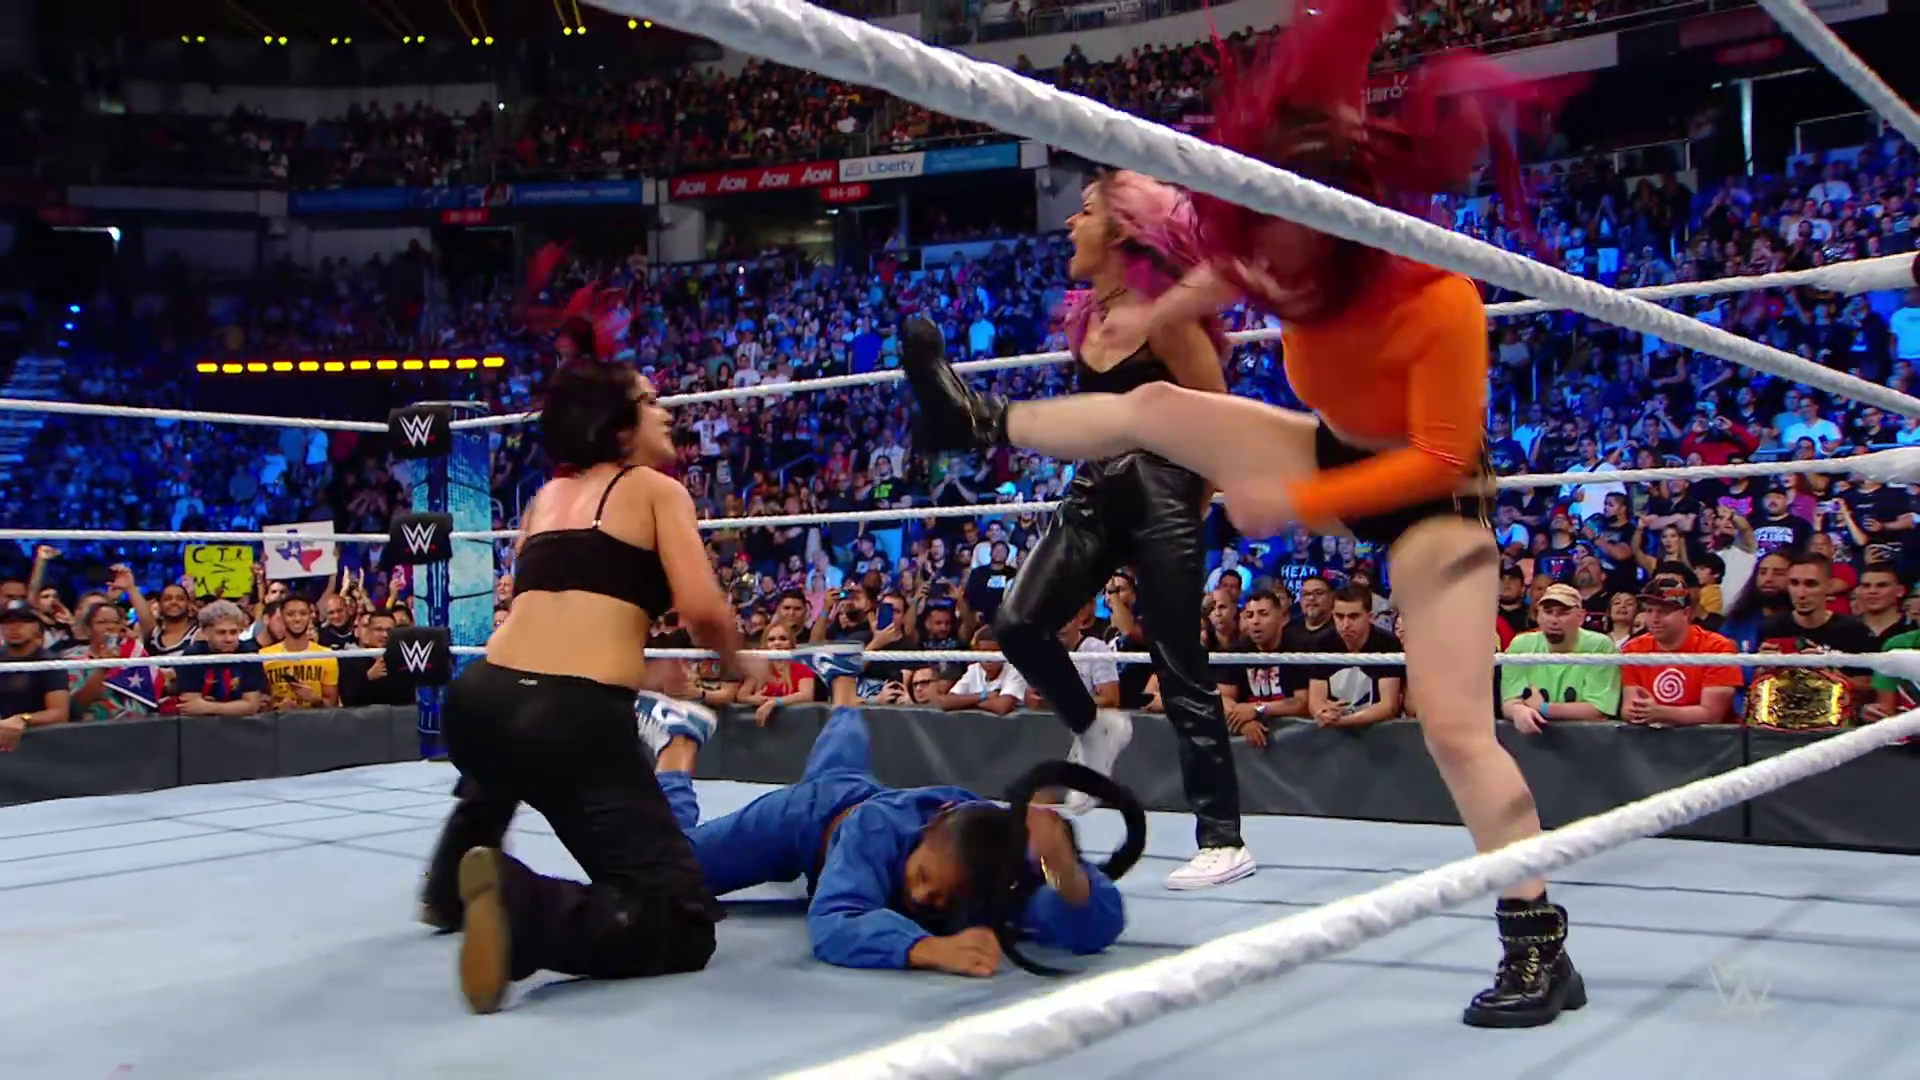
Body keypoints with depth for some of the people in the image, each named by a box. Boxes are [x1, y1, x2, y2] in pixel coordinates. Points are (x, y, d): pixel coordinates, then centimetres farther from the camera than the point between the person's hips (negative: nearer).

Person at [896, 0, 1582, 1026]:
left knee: (1456, 725, -11)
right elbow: (1227, 273, 8)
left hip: (1429, 497, -6)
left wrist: (1295, 505, -30)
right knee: (1155, 408, 3)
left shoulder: (1440, 300, -35)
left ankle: (1540, 951, 0)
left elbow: (1442, 459, -29)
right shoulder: (1295, 252, -16)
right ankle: (976, 420, 23)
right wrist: (1149, 320, 14)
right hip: (1333, 454, 7)